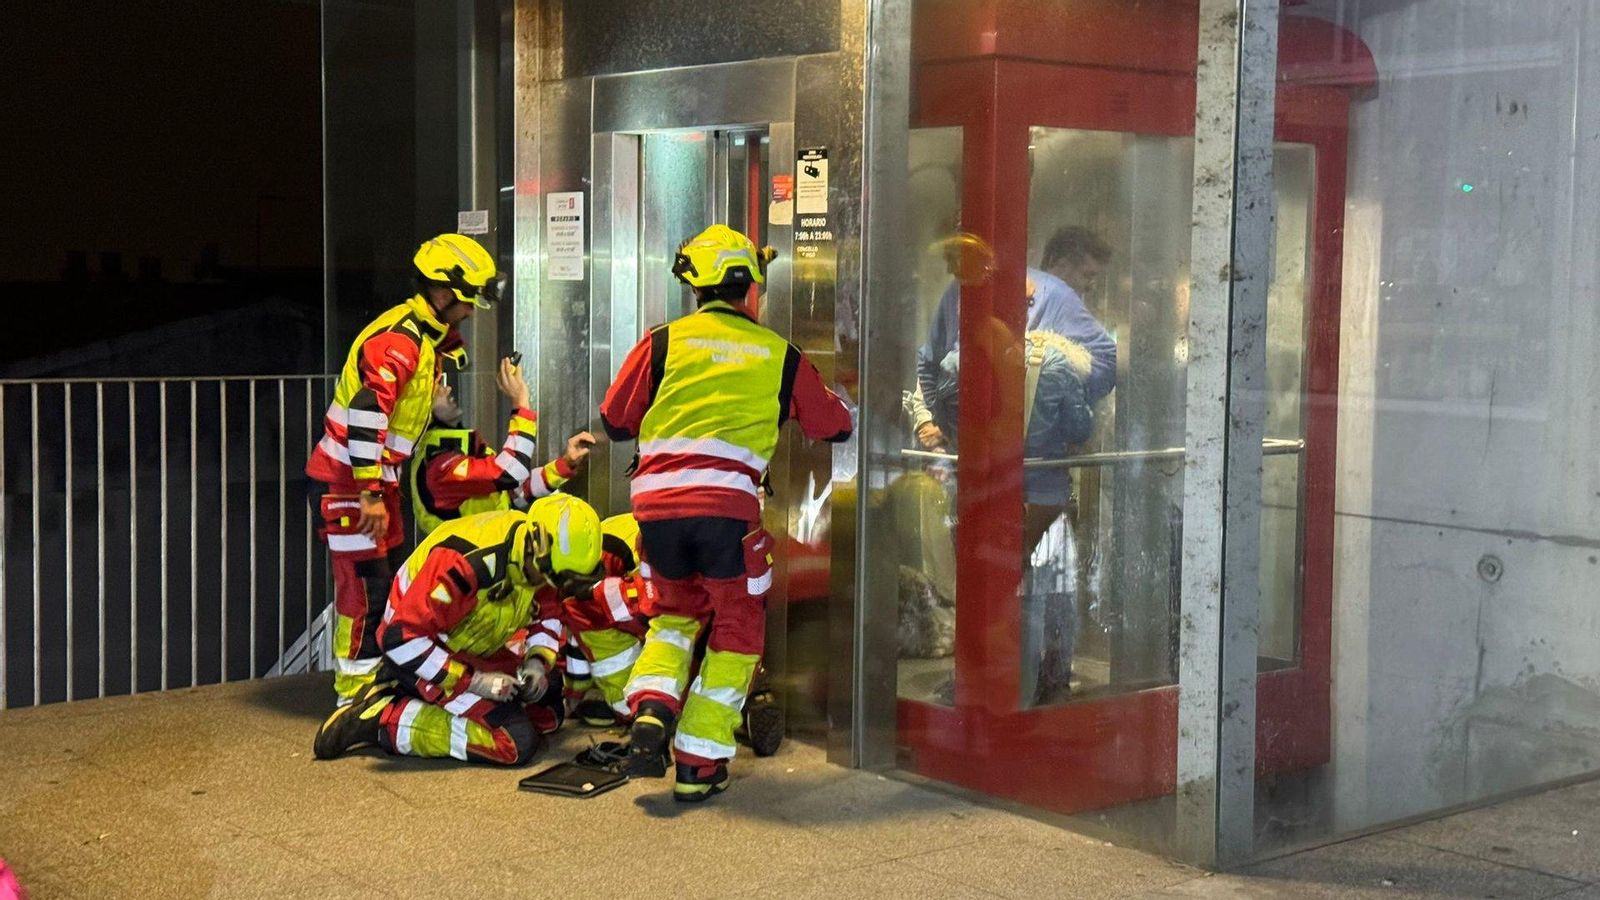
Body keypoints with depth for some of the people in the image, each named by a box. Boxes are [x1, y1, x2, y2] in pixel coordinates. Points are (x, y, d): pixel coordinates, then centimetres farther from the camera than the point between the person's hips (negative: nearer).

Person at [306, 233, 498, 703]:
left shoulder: (426, 334, 11)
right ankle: (354, 695, 2)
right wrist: (370, 493, -31)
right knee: (365, 589, -6)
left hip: (375, 481, 10)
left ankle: (379, 679, 25)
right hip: (348, 483, -10)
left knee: (391, 585, 14)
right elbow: (366, 413, -31)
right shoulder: (399, 338, -21)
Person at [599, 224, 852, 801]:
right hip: (727, 509, -2)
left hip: (657, 504, 2)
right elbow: (836, 427, 19)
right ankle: (699, 766, 12)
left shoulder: (663, 342, 7)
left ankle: (650, 716, 3)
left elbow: (614, 422, 13)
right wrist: (828, 397, 41)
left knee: (677, 609, 25)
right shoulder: (779, 354, 9)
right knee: (736, 629, 15)